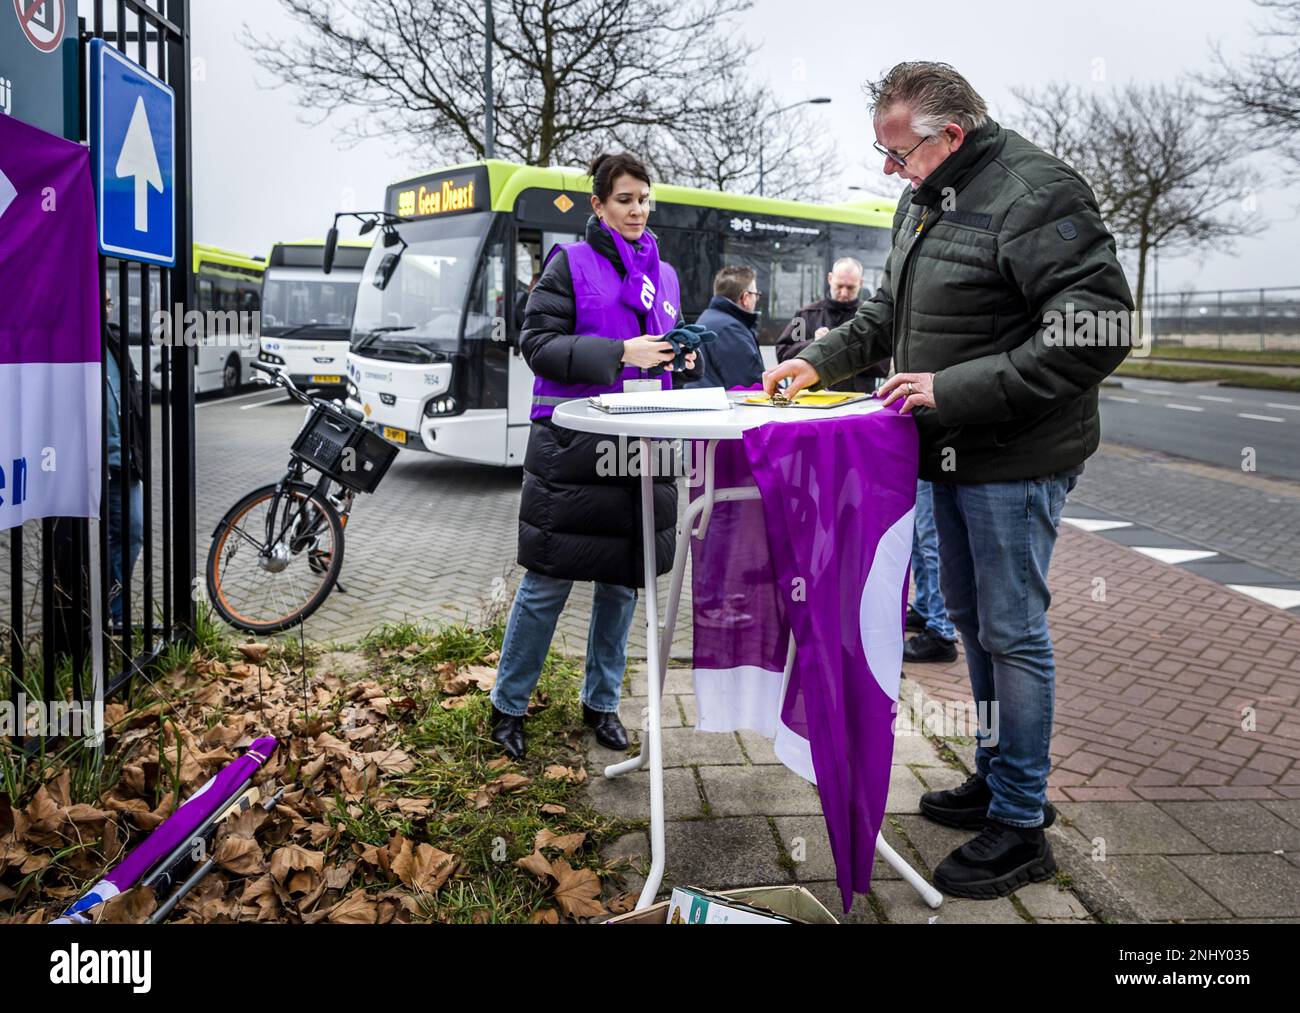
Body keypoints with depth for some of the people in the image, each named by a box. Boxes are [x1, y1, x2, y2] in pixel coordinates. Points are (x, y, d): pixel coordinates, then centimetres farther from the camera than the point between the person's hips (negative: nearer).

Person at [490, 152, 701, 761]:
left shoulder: (664, 275, 16)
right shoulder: (571, 262, -1)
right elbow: (538, 343, -9)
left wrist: (685, 358, 0)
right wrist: (619, 354, -20)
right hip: (573, 443, -5)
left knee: (624, 580, 11)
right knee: (549, 581, -1)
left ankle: (601, 701, 27)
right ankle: (508, 706, 16)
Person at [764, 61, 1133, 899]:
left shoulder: (1035, 193, -17)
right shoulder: (925, 201, 12)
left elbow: (1099, 328, -25)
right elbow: (891, 311, 25)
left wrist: (958, 389, -26)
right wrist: (820, 361, 10)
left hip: (1015, 461, -9)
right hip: (953, 454, 9)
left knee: (1012, 632, -1)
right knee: (971, 617, 17)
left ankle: (1020, 826, 13)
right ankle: (999, 776, 34)